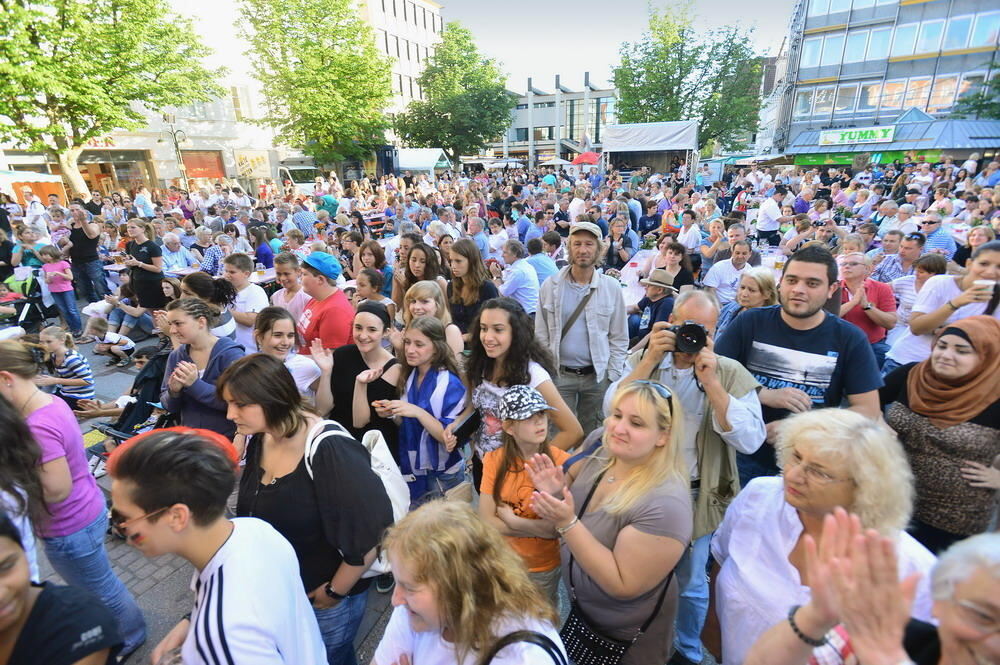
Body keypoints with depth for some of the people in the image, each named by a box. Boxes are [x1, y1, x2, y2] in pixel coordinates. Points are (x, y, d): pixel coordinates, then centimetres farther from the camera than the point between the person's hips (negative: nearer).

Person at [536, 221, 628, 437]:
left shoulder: (612, 287, -1)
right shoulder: (551, 286, -1)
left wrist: (613, 377, -2)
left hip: (597, 376, 1)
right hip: (559, 375, 0)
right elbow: (541, 335, 2)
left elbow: (619, 338, 3)